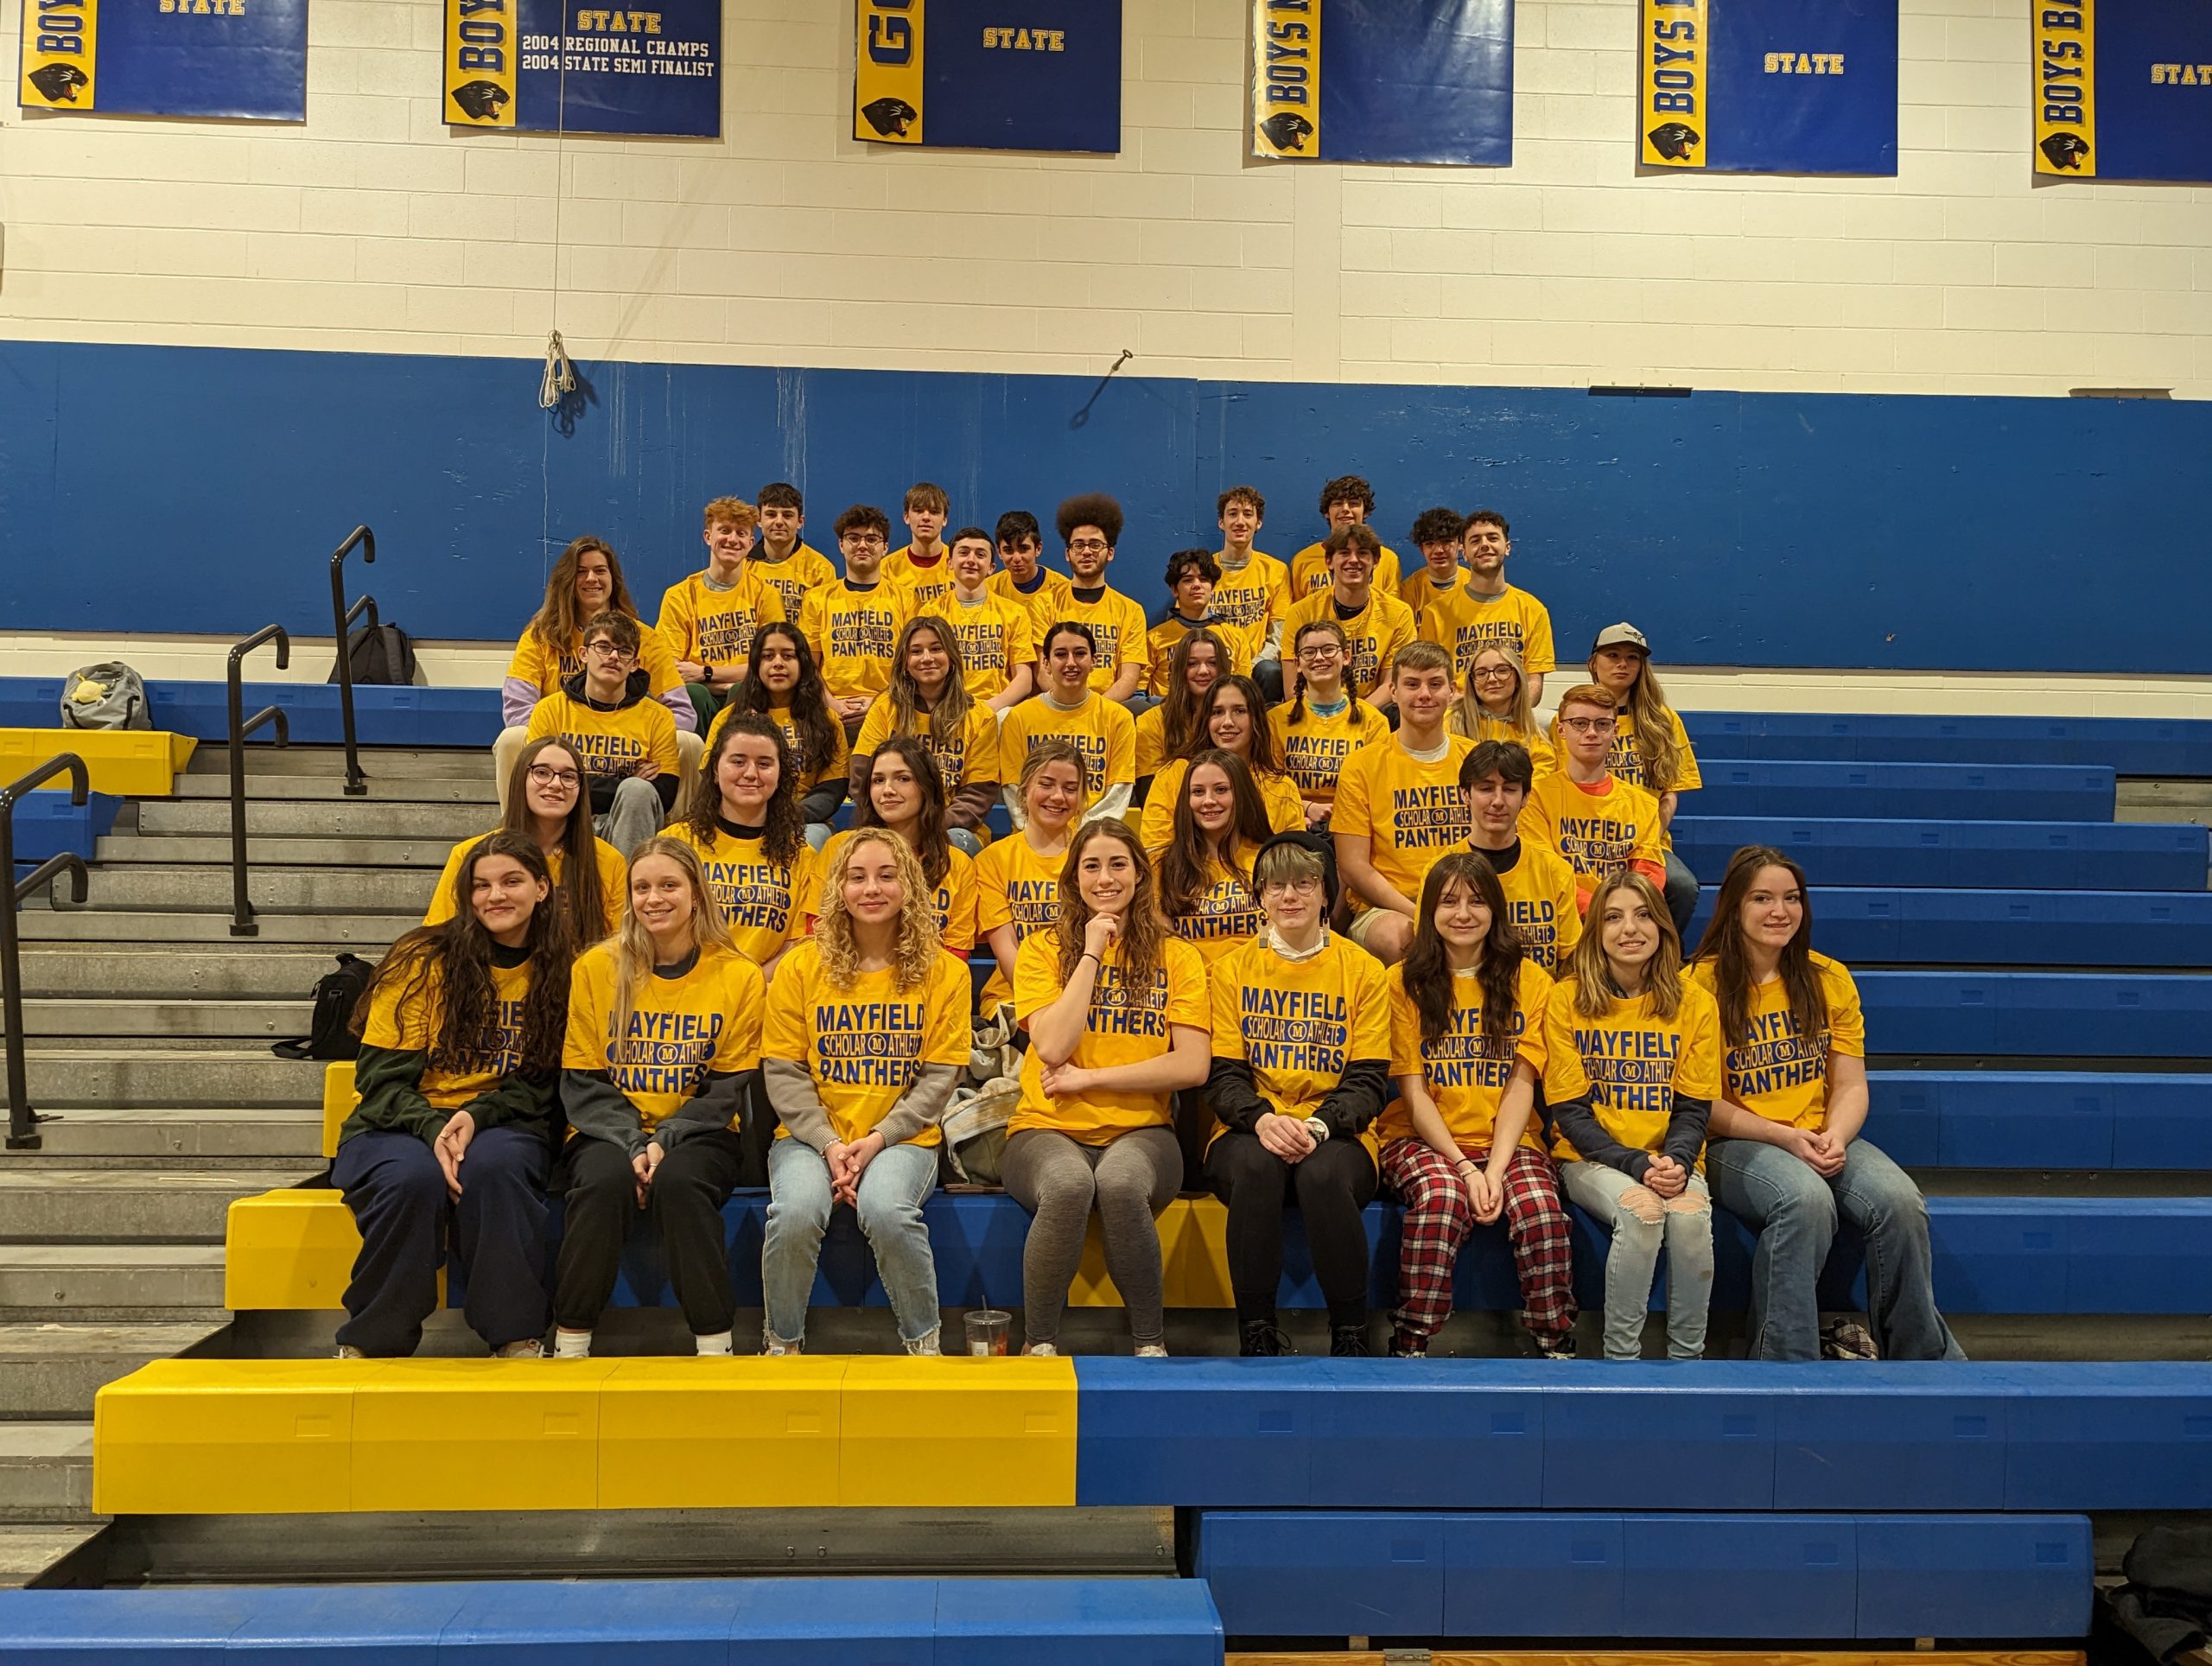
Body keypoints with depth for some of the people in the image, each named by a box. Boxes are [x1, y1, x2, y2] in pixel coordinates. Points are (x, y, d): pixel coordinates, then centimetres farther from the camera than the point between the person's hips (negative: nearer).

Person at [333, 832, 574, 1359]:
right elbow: (380, 1076, -5)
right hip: (401, 1126, -1)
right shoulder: (424, 960, -4)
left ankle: (517, 1335, -22)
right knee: (415, 1179, -35)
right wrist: (432, 1129, -23)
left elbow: (540, 1084, 3)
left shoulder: (561, 970, 3)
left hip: (501, 1127, 1)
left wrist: (477, 1116, -16)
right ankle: (371, 1343, -14)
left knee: (493, 1165, -35)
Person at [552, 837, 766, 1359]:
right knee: (604, 1180, -32)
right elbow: (582, 1081, 0)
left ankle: (714, 1343, -22)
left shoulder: (738, 975, 0)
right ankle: (570, 1341, -19)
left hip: (698, 1136, -1)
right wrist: (632, 1145, -16)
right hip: (609, 1134, 1)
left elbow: (729, 1087, -2)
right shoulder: (596, 967, 2)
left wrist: (665, 1141, -17)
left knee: (679, 1180, -33)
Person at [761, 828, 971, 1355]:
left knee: (886, 1211, -33)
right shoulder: (803, 966, 3)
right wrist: (829, 1144, -12)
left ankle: (923, 1339, -8)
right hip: (811, 1135, 1)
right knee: (796, 1213, -30)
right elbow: (783, 1073, 1)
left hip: (902, 1137, -1)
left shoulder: (942, 972, 3)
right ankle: (782, 1340, -4)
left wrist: (878, 1139, -12)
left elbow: (939, 1077, 0)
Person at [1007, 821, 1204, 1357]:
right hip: (1048, 1131, 0)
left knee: (1120, 1183, -36)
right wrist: (1092, 952, -6)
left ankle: (1150, 1343, -17)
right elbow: (1054, 1048, -8)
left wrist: (1090, 1078, -5)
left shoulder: (1175, 956, 10)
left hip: (1141, 1132, 0)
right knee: (1069, 1184, -36)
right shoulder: (1043, 949, 8)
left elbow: (1193, 1065, -1)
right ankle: (1039, 1342, -18)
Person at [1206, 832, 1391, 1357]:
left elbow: (1368, 1080, 1)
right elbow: (1223, 1075, 4)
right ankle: (1255, 1330, -22)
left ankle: (1350, 1334, -18)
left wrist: (1318, 1124, -19)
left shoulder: (1362, 970, 8)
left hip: (1337, 1136, 0)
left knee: (1323, 1175, -36)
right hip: (1250, 1132, 1)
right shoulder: (1233, 969, 10)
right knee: (1255, 1166, -35)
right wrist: (1262, 1118, -18)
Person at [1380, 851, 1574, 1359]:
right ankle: (1408, 1349, -23)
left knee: (1540, 1205, -31)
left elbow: (1520, 1084, -1)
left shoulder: (1528, 980, 8)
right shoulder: (1404, 980, 4)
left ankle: (1558, 1347, -16)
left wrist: (1495, 1168, -16)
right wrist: (1465, 1168, -15)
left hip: (1508, 1140, 1)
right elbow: (1413, 1091, -2)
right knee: (1443, 1195, -34)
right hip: (1422, 1140, -1)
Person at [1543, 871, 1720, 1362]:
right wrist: (1637, 1164, -18)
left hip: (1671, 1160, 2)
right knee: (1640, 1209, -32)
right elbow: (1569, 1110, -5)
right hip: (1591, 1158, -2)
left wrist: (1676, 1162, -19)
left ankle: (1686, 1357, -15)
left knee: (1691, 1213, -30)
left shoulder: (1694, 1002, 2)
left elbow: (1694, 1106, 3)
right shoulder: (1567, 999, -4)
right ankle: (1620, 1357, -20)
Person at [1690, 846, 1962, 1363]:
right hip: (1734, 1145, -4)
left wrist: (1835, 1137, -14)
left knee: (1900, 1201, -25)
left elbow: (1850, 1086, 7)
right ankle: (1784, 1359, -26)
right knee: (1807, 1198, -36)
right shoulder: (1703, 984, -4)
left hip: (1823, 1139, 4)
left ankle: (1925, 1357, -8)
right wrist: (1783, 1137, -16)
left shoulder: (1829, 980, 10)